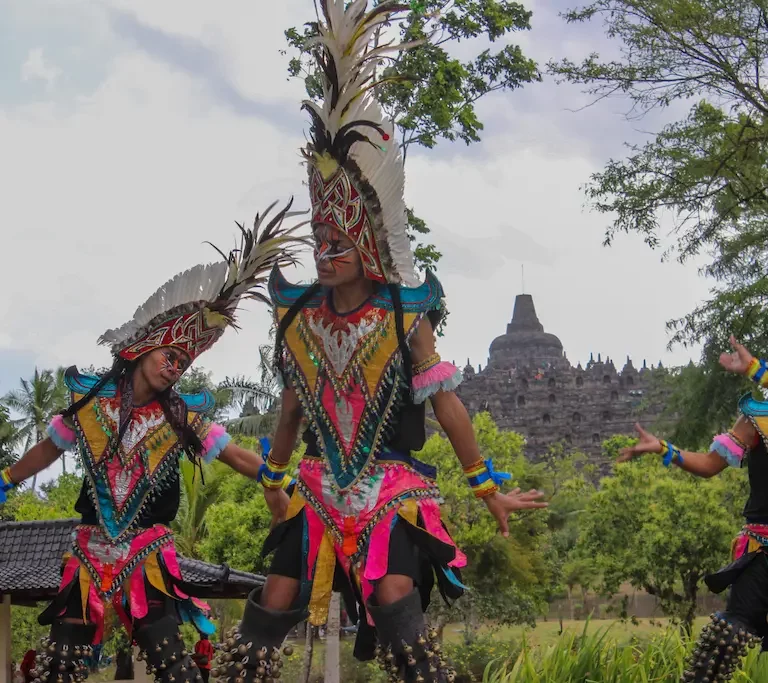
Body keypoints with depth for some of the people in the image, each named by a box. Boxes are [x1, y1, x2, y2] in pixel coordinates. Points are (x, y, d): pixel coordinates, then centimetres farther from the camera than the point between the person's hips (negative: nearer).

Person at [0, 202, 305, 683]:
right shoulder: (90, 401, 1)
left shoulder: (182, 418, -1)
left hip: (149, 554, -1)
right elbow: (47, 450, 15)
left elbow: (237, 457, 2)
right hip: (91, 552, 1)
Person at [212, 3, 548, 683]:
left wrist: (490, 490, 3)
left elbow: (447, 404, -2)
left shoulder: (405, 315, -7)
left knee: (396, 599, -20)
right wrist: (273, 480, 28)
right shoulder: (300, 316, 4)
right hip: (321, 491, 4)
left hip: (393, 489, -4)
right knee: (272, 605, 0)